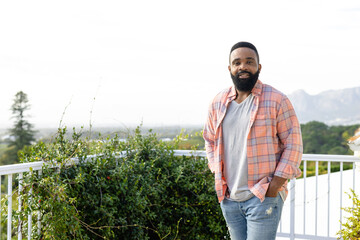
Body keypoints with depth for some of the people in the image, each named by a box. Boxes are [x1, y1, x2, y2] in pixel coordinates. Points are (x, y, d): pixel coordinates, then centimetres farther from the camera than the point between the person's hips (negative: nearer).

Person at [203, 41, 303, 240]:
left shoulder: (277, 101, -6)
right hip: (229, 198, 5)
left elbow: (293, 145, -6)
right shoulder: (218, 103, 8)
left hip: (263, 196, -5)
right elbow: (210, 140, 20)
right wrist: (218, 177, 8)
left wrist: (275, 185, -12)